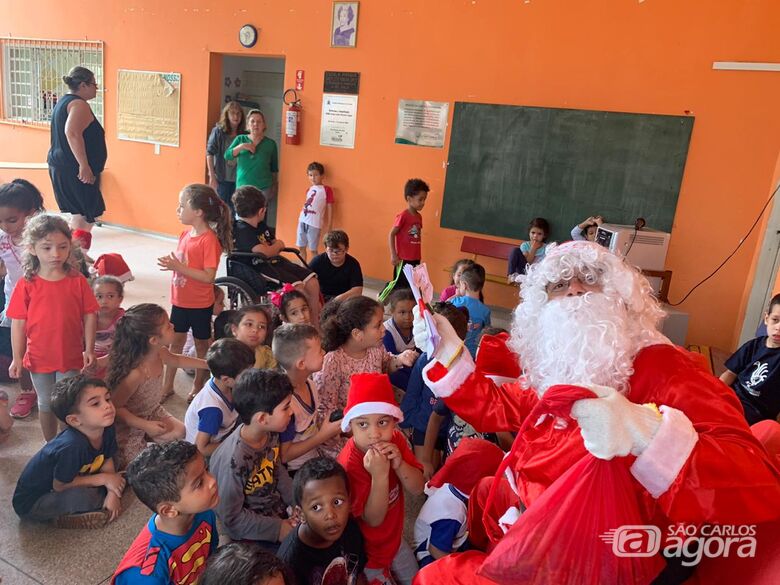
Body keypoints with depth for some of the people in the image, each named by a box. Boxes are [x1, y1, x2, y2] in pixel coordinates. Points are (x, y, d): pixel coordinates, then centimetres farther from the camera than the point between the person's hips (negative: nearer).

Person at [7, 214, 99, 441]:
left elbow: (90, 316, -5)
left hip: (71, 356, -1)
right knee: (46, 405, 19)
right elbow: (18, 323, -5)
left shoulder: (78, 281, -9)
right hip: (39, 357, 1)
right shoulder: (26, 285, -8)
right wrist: (17, 358, -4)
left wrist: (89, 349, -7)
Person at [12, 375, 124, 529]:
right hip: (31, 502, -6)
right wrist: (103, 479, -21)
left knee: (117, 478, -5)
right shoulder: (71, 446, -36)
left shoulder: (107, 429, -17)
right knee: (85, 496, -29)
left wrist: (112, 492, -17)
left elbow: (107, 461, -4)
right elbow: (59, 486, -25)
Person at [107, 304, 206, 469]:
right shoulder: (136, 373, -39)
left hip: (153, 412, 7)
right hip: (130, 422, -7)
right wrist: (145, 426, -33)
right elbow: (115, 407, -29)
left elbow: (176, 360, 10)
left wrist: (208, 364, 15)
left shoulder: (160, 353, -15)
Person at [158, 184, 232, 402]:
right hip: (180, 301, 7)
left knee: (202, 344, 12)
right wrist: (170, 263, -1)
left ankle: (198, 387, 29)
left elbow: (208, 276, -26)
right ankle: (168, 386, 30)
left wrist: (178, 267, -27)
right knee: (175, 342, 16)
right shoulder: (186, 234, 3)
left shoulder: (209, 239, -21)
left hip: (200, 305, -7)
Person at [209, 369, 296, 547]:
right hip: (251, 533, -6)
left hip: (278, 510, 6)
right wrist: (278, 529, -18)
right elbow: (232, 517, -21)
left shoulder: (271, 433, -11)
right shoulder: (233, 460, -32)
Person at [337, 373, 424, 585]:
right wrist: (380, 475, -43)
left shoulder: (396, 440, -15)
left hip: (395, 539, 6)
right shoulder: (349, 465, -33)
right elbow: (374, 519, -29)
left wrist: (399, 464, -32)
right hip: (366, 553, -6)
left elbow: (417, 488, -14)